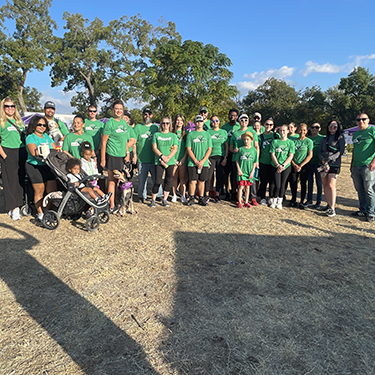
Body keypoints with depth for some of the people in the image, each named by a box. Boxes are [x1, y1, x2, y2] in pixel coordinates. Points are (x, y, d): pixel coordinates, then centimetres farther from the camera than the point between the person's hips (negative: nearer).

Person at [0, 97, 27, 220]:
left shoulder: (19, 121, 16)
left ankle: (19, 205, 16)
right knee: (10, 180, -4)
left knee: (21, 179, 6)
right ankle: (13, 208, 0)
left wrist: (26, 152, 9)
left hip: (21, 152, 5)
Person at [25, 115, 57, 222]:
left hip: (48, 166, 5)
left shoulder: (47, 137, 17)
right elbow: (34, 152, -17)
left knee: (52, 190, 1)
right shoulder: (30, 137, -2)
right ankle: (40, 213, 10)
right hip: (34, 167, -5)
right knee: (39, 191, -2)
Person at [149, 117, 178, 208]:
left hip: (170, 162, 2)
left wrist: (168, 158, -11)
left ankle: (164, 200, 13)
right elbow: (154, 148, 1)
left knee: (168, 181, 3)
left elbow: (175, 149, 3)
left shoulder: (173, 135, 11)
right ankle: (153, 200, 5)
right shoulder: (156, 135, 9)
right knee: (158, 181, -7)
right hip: (159, 162, -2)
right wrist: (162, 156, -12)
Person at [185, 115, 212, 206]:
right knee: (192, 181, -3)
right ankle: (191, 198, 9)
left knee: (202, 181, 6)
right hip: (192, 162, -2)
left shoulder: (207, 134, 10)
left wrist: (203, 161, -8)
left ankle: (201, 198, 15)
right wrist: (196, 161, -10)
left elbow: (209, 149, 5)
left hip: (204, 163, 2)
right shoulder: (190, 134, 5)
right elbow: (188, 149, -1)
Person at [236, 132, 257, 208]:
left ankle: (246, 202, 16)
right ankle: (239, 202, 4)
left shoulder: (254, 150, 5)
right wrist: (239, 169, -6)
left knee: (247, 187, 8)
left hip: (249, 172, 2)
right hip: (241, 171, -2)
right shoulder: (241, 149, 2)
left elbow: (255, 162, 6)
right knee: (241, 186, -3)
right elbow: (237, 160, 3)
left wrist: (252, 171, -1)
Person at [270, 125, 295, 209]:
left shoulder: (291, 142, 4)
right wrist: (278, 165, -10)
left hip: (286, 167, 1)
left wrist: (283, 165, -13)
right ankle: (274, 201, 15)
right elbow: (272, 155, 1)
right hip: (276, 166, 0)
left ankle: (279, 202, 17)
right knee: (277, 185, -6)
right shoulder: (275, 142, 5)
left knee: (282, 185, 3)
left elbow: (291, 156, -2)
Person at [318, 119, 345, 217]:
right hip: (324, 164, 5)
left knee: (331, 185, -14)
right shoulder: (325, 139, 19)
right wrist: (322, 159, -8)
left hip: (334, 164, -5)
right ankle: (328, 205, 13)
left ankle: (332, 208, -15)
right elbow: (320, 151, 12)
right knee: (325, 185, 4)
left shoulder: (340, 138, 5)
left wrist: (329, 158, -15)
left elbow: (341, 151, -5)